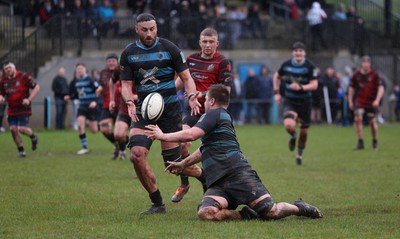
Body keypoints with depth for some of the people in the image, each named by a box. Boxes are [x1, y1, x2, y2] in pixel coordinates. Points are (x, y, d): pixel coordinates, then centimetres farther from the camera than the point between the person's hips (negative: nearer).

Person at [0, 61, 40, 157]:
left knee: (21, 128, -15)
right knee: (13, 129, -3)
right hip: (11, 110, 5)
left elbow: (36, 87, -8)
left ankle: (33, 137, 19)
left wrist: (29, 99, -17)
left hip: (24, 109, -5)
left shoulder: (23, 76, -10)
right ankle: (21, 151, 12)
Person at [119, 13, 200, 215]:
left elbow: (186, 77, 1)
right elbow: (126, 84, 6)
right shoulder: (128, 54, 6)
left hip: (170, 108, -3)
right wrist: (129, 102, -15)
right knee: (136, 154, -16)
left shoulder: (169, 48, -1)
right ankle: (157, 203, -2)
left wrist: (191, 96, -19)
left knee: (173, 161, -7)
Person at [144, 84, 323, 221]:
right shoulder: (223, 117, 32)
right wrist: (183, 164, 55)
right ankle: (246, 215, -11)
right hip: (218, 183, 8)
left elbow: (190, 135, -12)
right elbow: (204, 150, 48)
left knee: (271, 212, -17)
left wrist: (163, 136, 1)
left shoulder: (214, 114, 2)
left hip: (237, 172, -8)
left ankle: (298, 208, 11)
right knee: (205, 213, -22)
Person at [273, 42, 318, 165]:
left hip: (305, 102, 0)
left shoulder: (310, 67, -10)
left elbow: (314, 85, -14)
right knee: (289, 125, -26)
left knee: (304, 131, 7)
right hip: (290, 101, 0)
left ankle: (300, 154, 34)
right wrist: (276, 92, 8)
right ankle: (293, 136, 13)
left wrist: (301, 87, -30)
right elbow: (277, 77, 16)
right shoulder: (286, 65, -3)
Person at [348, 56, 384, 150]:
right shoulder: (356, 74, 0)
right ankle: (360, 143, -10)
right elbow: (351, 88, 11)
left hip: (371, 102, -1)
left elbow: (381, 88, -9)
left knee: (373, 122, 4)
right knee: (358, 119, -17)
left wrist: (377, 100, -20)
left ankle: (375, 142, 26)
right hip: (359, 102, 1)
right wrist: (350, 101, 10)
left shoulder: (374, 74, -7)